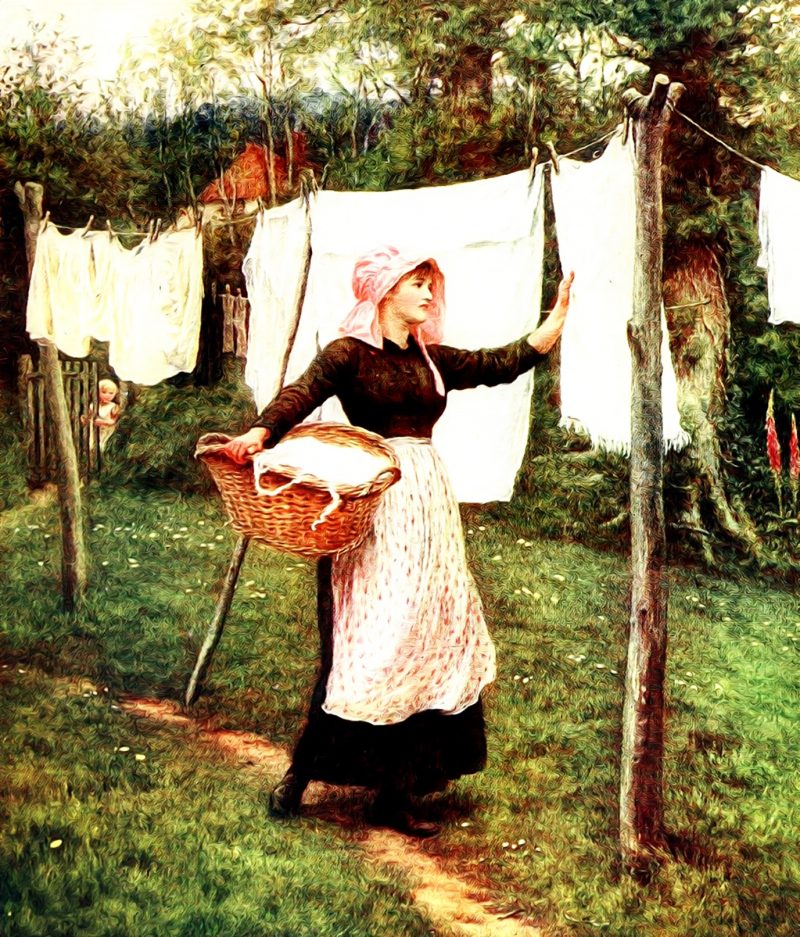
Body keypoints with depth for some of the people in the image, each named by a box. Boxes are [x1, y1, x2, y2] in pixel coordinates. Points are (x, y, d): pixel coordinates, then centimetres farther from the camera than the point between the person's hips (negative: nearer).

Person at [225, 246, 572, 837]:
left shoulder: (433, 360, 16)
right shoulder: (350, 353, -3)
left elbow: (504, 364, 16)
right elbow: (303, 393, -19)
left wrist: (560, 315, 10)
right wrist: (261, 432, -38)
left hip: (429, 504, 7)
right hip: (375, 505, -7)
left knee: (430, 641, 5)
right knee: (368, 640, -9)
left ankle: (396, 793, 13)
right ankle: (301, 773, 7)